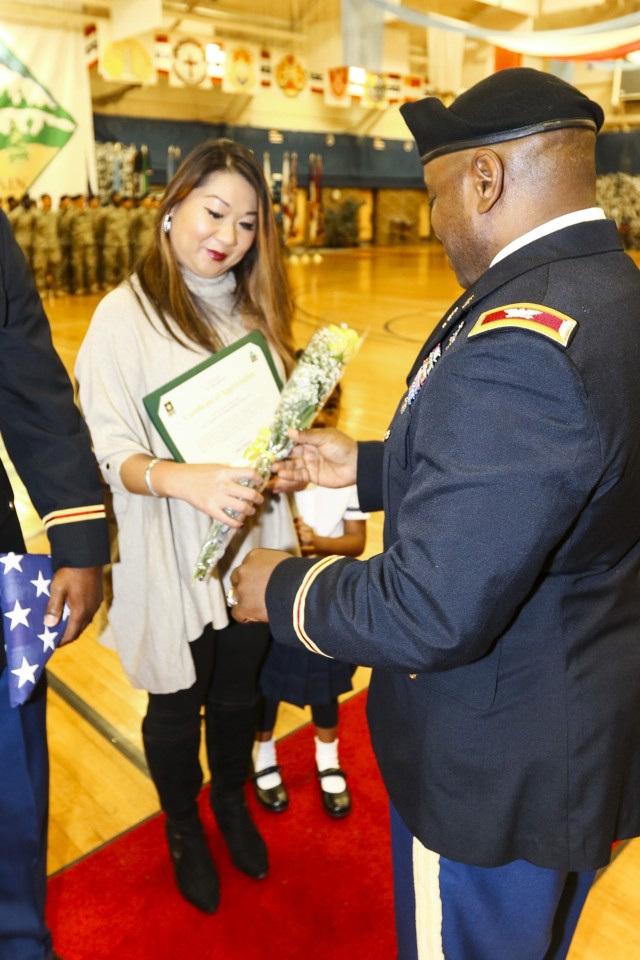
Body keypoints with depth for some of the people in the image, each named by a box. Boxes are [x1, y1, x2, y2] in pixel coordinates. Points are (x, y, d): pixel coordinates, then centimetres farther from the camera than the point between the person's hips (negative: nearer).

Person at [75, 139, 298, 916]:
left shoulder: (253, 309, 4)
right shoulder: (125, 314, -11)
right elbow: (108, 449, -16)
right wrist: (181, 478, -34)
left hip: (250, 546, 4)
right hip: (173, 557, -4)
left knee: (237, 694, 22)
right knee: (177, 706, 17)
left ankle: (231, 801, 50)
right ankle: (182, 827, 45)